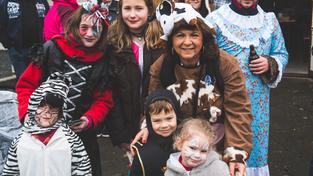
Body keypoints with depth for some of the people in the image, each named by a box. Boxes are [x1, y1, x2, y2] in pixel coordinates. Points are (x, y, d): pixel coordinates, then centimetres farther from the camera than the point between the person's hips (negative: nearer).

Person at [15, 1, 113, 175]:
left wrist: (90, 120, -14)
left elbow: (104, 100, 3)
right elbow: (26, 85, -4)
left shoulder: (104, 61, -3)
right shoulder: (51, 49, -10)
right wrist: (29, 114, -16)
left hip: (82, 133, 2)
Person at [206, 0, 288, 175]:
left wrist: (270, 64, -10)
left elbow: (282, 54, 13)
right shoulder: (216, 19, -3)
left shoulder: (270, 20, 9)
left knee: (255, 144, 11)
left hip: (258, 102, 3)